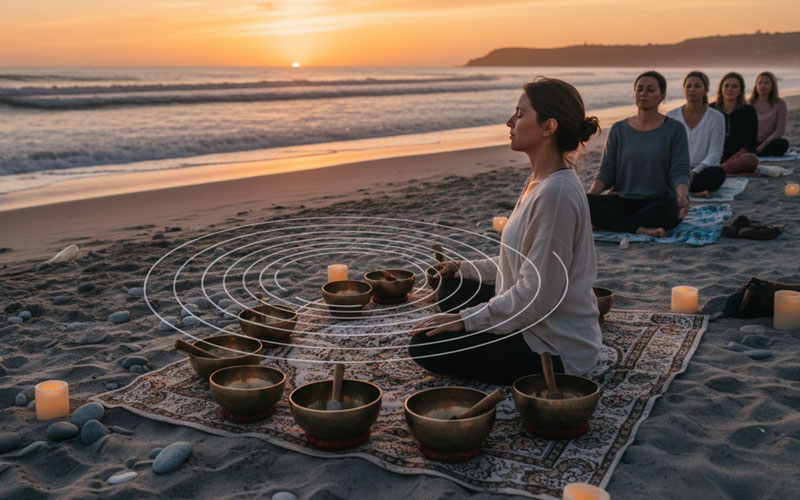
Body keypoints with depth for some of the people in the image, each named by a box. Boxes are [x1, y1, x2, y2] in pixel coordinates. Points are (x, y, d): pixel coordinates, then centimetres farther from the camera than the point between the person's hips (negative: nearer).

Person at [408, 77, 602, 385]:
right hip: (536, 324, 10)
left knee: (425, 346, -9)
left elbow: (537, 293, -27)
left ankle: (540, 380, -2)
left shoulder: (556, 193, -27)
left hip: (555, 349, -10)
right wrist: (465, 268, 14)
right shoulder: (539, 182, 5)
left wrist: (467, 320, -20)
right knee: (451, 289, 21)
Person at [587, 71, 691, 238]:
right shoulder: (619, 129, 11)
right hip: (622, 201, 2)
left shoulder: (675, 129, 4)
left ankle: (610, 223, -25)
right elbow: (606, 171, 8)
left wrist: (682, 195, -25)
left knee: (670, 207, -39)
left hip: (658, 202, -2)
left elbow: (680, 172, -2)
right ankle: (641, 229, -30)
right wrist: (591, 193, -13)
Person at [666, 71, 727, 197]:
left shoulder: (716, 117, 2)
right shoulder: (671, 117, 7)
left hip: (702, 171, -1)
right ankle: (696, 190, -34)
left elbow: (715, 153, -5)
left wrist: (695, 172, -23)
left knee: (718, 173, -36)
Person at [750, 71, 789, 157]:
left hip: (769, 143, 1)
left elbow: (780, 130, -4)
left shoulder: (780, 104, 1)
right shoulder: (750, 103, 7)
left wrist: (764, 145, -18)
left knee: (783, 144, -36)